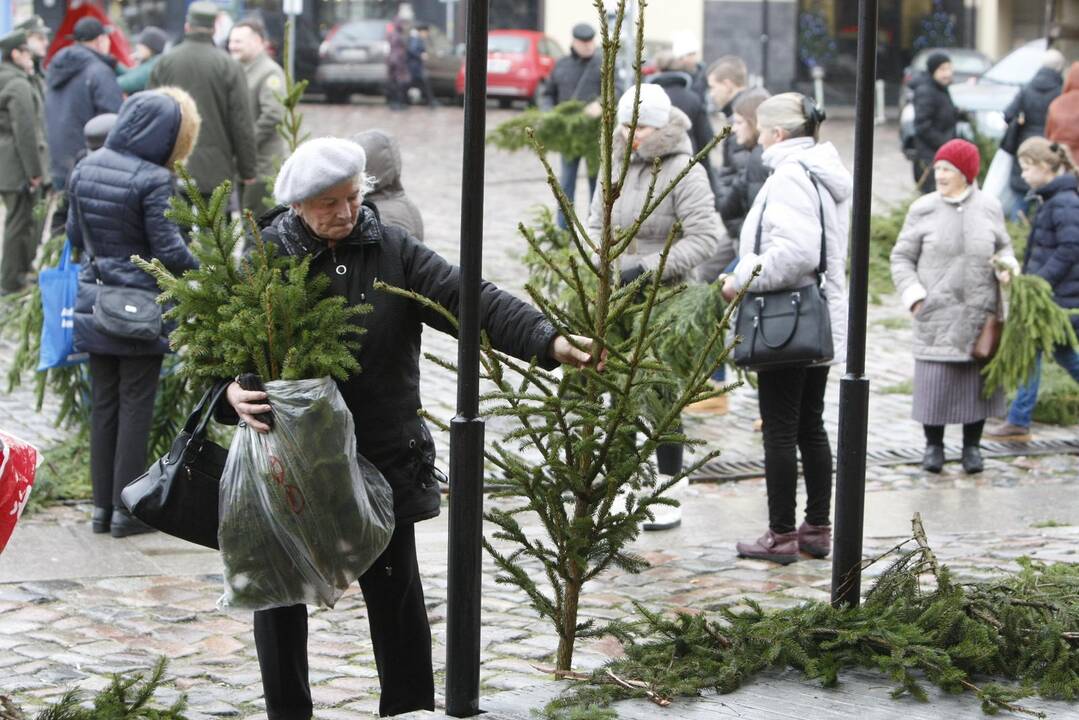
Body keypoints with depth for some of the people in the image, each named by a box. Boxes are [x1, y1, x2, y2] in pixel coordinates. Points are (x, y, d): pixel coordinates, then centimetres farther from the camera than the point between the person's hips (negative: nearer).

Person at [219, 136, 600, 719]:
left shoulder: (391, 250, -1)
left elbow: (468, 300, -10)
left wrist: (548, 341, -24)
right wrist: (233, 392, -29)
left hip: (384, 458, 1)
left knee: (396, 589, 10)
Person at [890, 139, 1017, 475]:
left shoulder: (989, 207, 3)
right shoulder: (924, 210, -1)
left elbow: (1003, 247, 17)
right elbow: (902, 257, 5)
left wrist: (1008, 265, -6)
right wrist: (913, 294, -8)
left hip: (980, 314, 2)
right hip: (937, 313, -1)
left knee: (978, 380, 7)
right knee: (933, 380, -2)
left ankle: (972, 446, 23)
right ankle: (933, 444, 17)